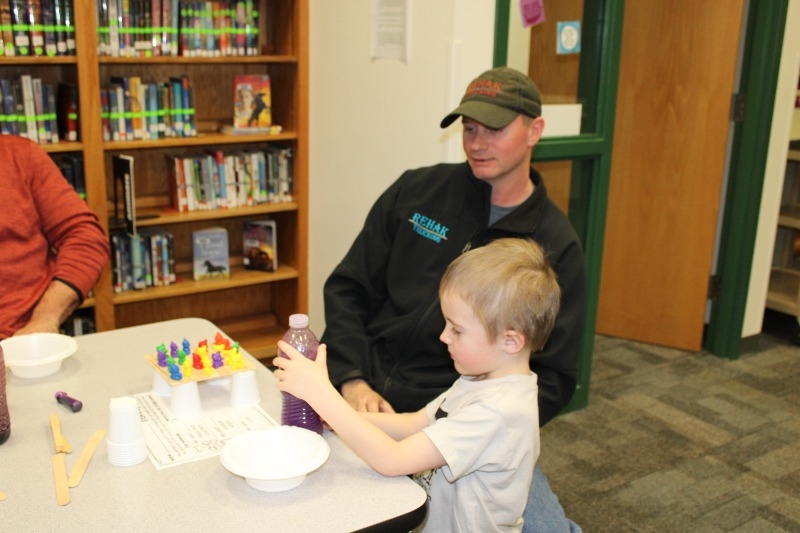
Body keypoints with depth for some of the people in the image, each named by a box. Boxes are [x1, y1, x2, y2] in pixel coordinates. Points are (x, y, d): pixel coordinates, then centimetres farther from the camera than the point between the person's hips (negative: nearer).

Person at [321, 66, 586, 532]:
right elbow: (348, 290, 7)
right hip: (363, 395, 1)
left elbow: (554, 378, 1)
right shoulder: (417, 191, 5)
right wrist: (352, 382, -8)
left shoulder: (556, 246, 1)